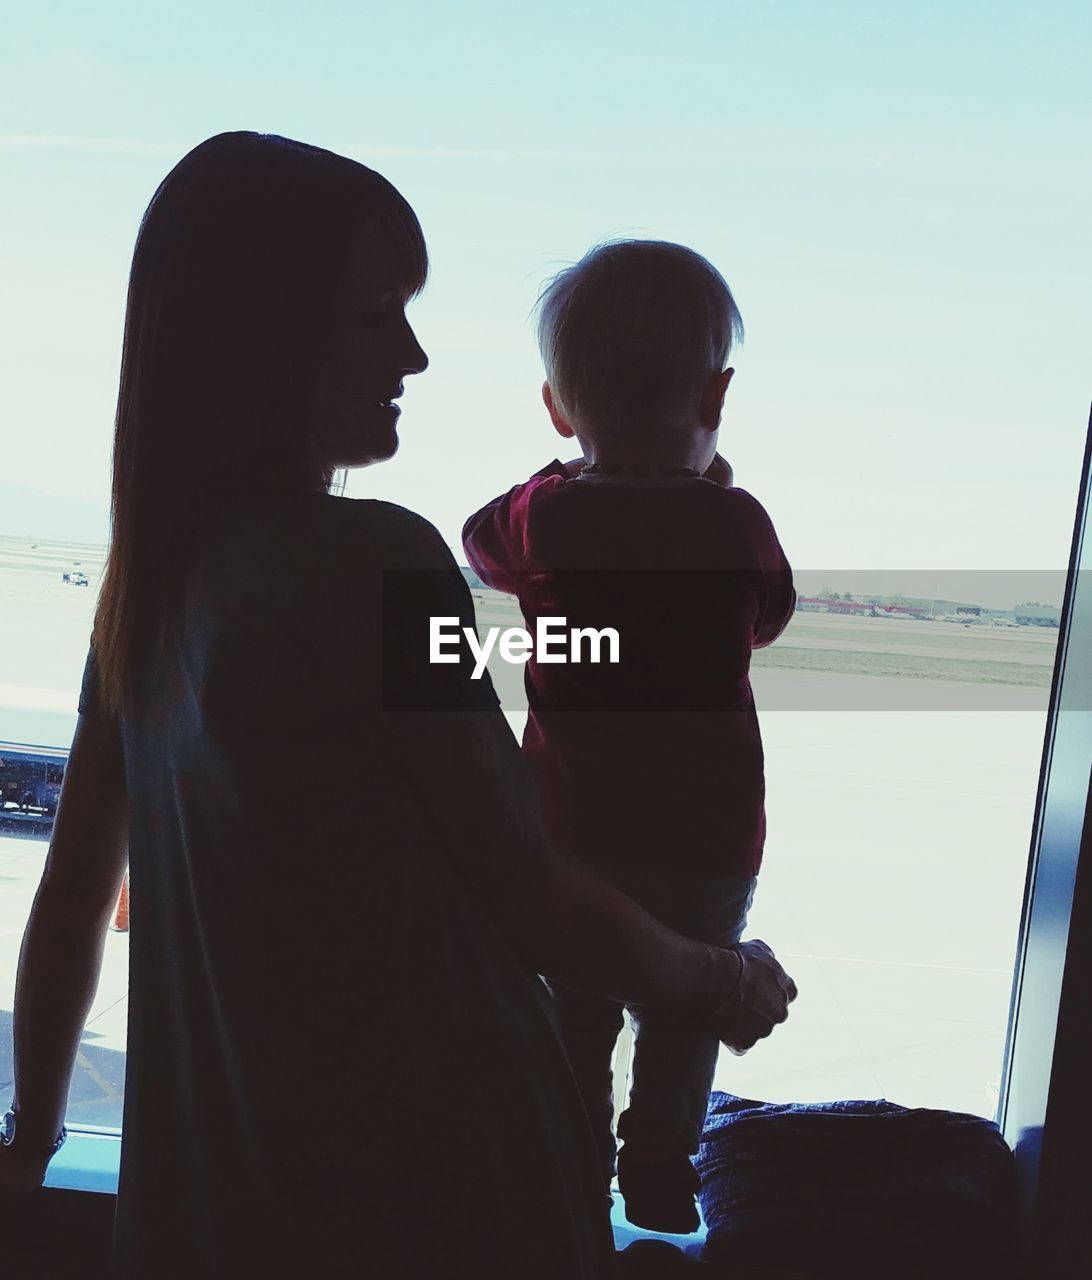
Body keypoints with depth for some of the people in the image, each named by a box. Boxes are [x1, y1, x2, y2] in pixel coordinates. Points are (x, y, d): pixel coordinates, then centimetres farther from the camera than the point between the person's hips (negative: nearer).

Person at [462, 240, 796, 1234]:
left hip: (573, 832, 1)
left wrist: (573, 467, 15)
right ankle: (658, 1188, 36)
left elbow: (480, 540, 9)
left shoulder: (543, 517, -14)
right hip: (709, 840, -1)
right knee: (682, 1032, 21)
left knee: (574, 1023, 21)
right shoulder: (735, 524, -17)